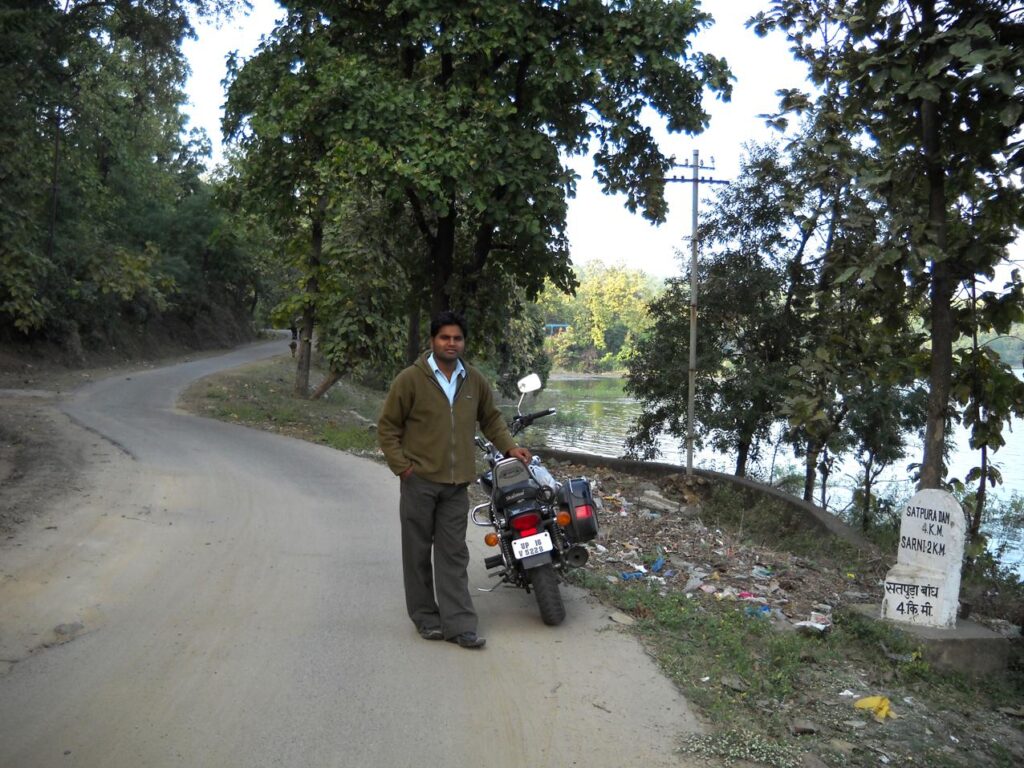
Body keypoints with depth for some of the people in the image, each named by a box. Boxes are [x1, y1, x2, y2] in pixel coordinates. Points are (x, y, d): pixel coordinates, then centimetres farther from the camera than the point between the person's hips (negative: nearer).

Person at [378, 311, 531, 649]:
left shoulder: (475, 380, 8)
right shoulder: (410, 379, -6)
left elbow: (491, 419, 21)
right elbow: (387, 427, -1)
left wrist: (509, 447, 9)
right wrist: (402, 466, -8)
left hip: (457, 484, 3)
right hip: (420, 481, -3)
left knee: (454, 555, 5)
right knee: (418, 553, 6)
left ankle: (458, 624, 7)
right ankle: (426, 617, 19)